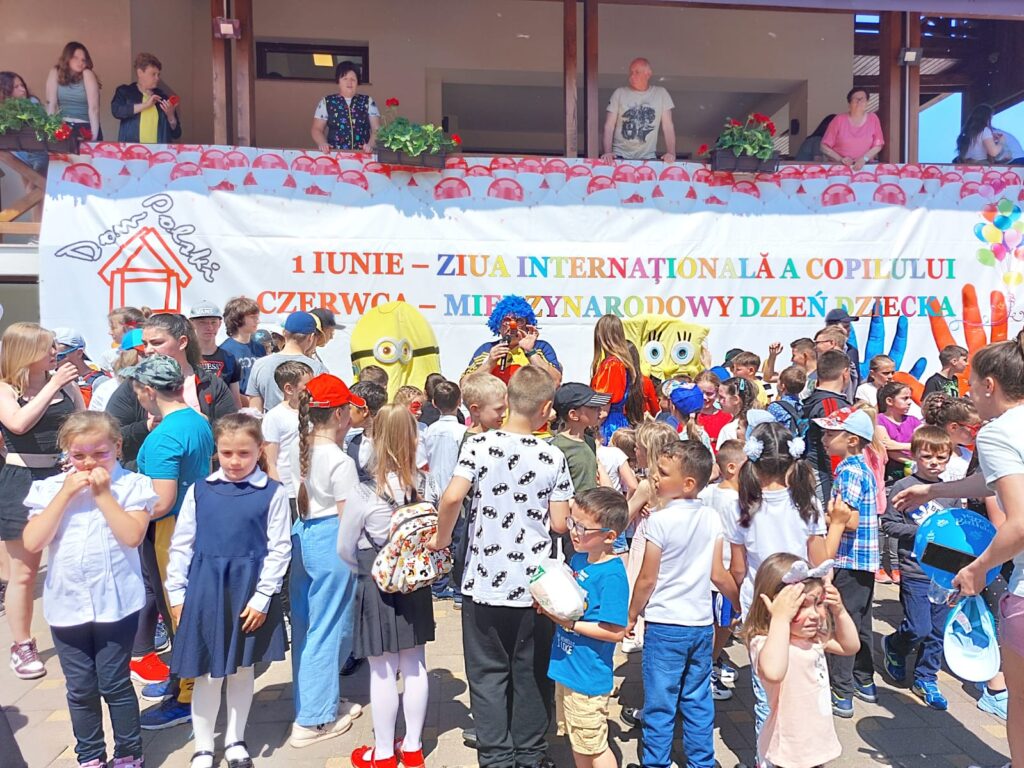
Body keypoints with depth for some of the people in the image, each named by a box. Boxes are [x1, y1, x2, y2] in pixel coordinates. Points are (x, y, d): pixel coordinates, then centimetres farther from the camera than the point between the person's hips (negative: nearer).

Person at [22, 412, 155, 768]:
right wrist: (66, 494, -14)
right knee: (80, 688, 16)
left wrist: (103, 493, -17)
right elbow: (32, 542, -9)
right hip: (66, 604, 3)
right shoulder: (51, 488, 2)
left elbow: (132, 535, -19)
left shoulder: (132, 485, -7)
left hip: (115, 602, -3)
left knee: (114, 684, 8)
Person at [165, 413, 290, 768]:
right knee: (209, 674, 10)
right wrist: (177, 594, 3)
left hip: (249, 591, -1)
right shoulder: (199, 490, -2)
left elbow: (279, 549, -7)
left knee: (243, 669, 15)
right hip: (205, 589, 1)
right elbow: (181, 544, 4)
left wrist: (262, 597, -9)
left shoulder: (273, 493, -8)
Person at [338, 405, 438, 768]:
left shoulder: (365, 494, -20)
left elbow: (345, 549, -9)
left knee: (383, 673, 10)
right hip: (417, 585, 4)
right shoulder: (430, 486, -10)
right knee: (415, 667, 16)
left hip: (376, 588, -4)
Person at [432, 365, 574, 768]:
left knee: (489, 674, 14)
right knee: (531, 675, 16)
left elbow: (452, 497, -18)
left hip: (485, 583, -1)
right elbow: (558, 523, -4)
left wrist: (442, 537, -1)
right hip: (535, 585, 1)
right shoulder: (553, 457, -5)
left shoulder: (480, 444, -8)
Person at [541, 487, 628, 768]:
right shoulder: (578, 559, 1)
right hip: (565, 668, 8)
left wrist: (570, 623, -24)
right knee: (578, 743, 23)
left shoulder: (612, 575, -24)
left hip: (589, 675, -8)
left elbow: (615, 631, -25)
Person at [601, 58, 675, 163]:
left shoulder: (661, 93, 6)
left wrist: (671, 153, -8)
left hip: (648, 156, 0)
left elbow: (668, 126, 4)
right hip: (620, 156, 0)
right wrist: (608, 152, -12)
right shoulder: (619, 93, 6)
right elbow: (609, 126, 3)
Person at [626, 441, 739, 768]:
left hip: (665, 624, -5)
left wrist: (631, 615, 2)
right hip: (702, 622, 5)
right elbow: (718, 574, 1)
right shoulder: (712, 517, -2)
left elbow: (648, 578, -12)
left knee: (660, 705, 7)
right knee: (699, 702, 17)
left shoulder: (659, 519, -17)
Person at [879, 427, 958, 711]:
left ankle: (926, 679, 27)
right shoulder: (903, 487, -7)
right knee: (918, 628, -6)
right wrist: (920, 532, -16)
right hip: (914, 571, -5)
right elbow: (888, 524, -6)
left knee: (938, 630, 10)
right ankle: (892, 647, 25)